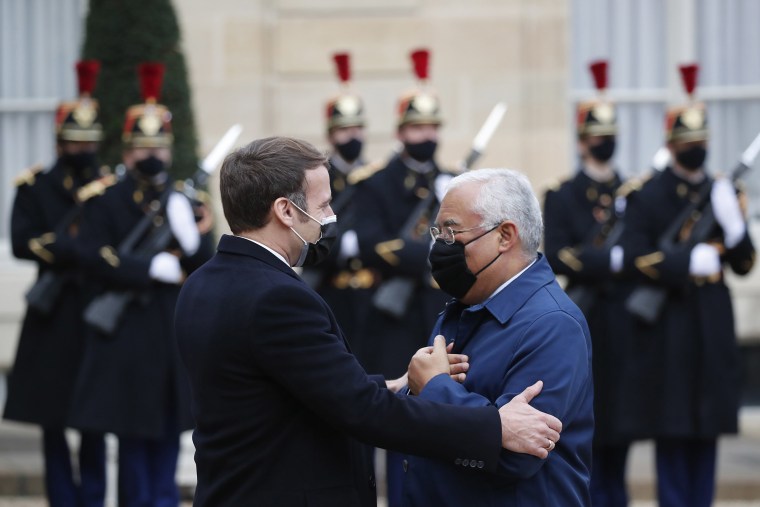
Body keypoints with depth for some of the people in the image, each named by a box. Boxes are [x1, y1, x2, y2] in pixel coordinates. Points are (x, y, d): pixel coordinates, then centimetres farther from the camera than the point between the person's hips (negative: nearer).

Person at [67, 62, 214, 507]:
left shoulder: (184, 200, 9)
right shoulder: (108, 203, 0)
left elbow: (208, 267, 6)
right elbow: (94, 259, -11)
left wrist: (189, 234, -15)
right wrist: (152, 268, -15)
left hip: (176, 331, 3)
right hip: (127, 332, -3)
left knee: (169, 431, 8)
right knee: (133, 433, 2)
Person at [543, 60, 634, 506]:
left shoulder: (634, 194, 14)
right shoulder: (562, 197, 1)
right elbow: (556, 258, -10)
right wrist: (611, 260, -18)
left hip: (626, 322, 4)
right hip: (585, 327, -4)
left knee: (621, 418, 7)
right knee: (586, 421, -3)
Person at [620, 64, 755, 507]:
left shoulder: (723, 193, 10)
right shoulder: (648, 197, 0)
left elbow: (744, 265, 7)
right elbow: (635, 259, -7)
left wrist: (733, 224, -12)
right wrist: (688, 262, -19)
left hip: (712, 325, 3)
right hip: (667, 328, -3)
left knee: (707, 429, 6)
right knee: (670, 427, -1)